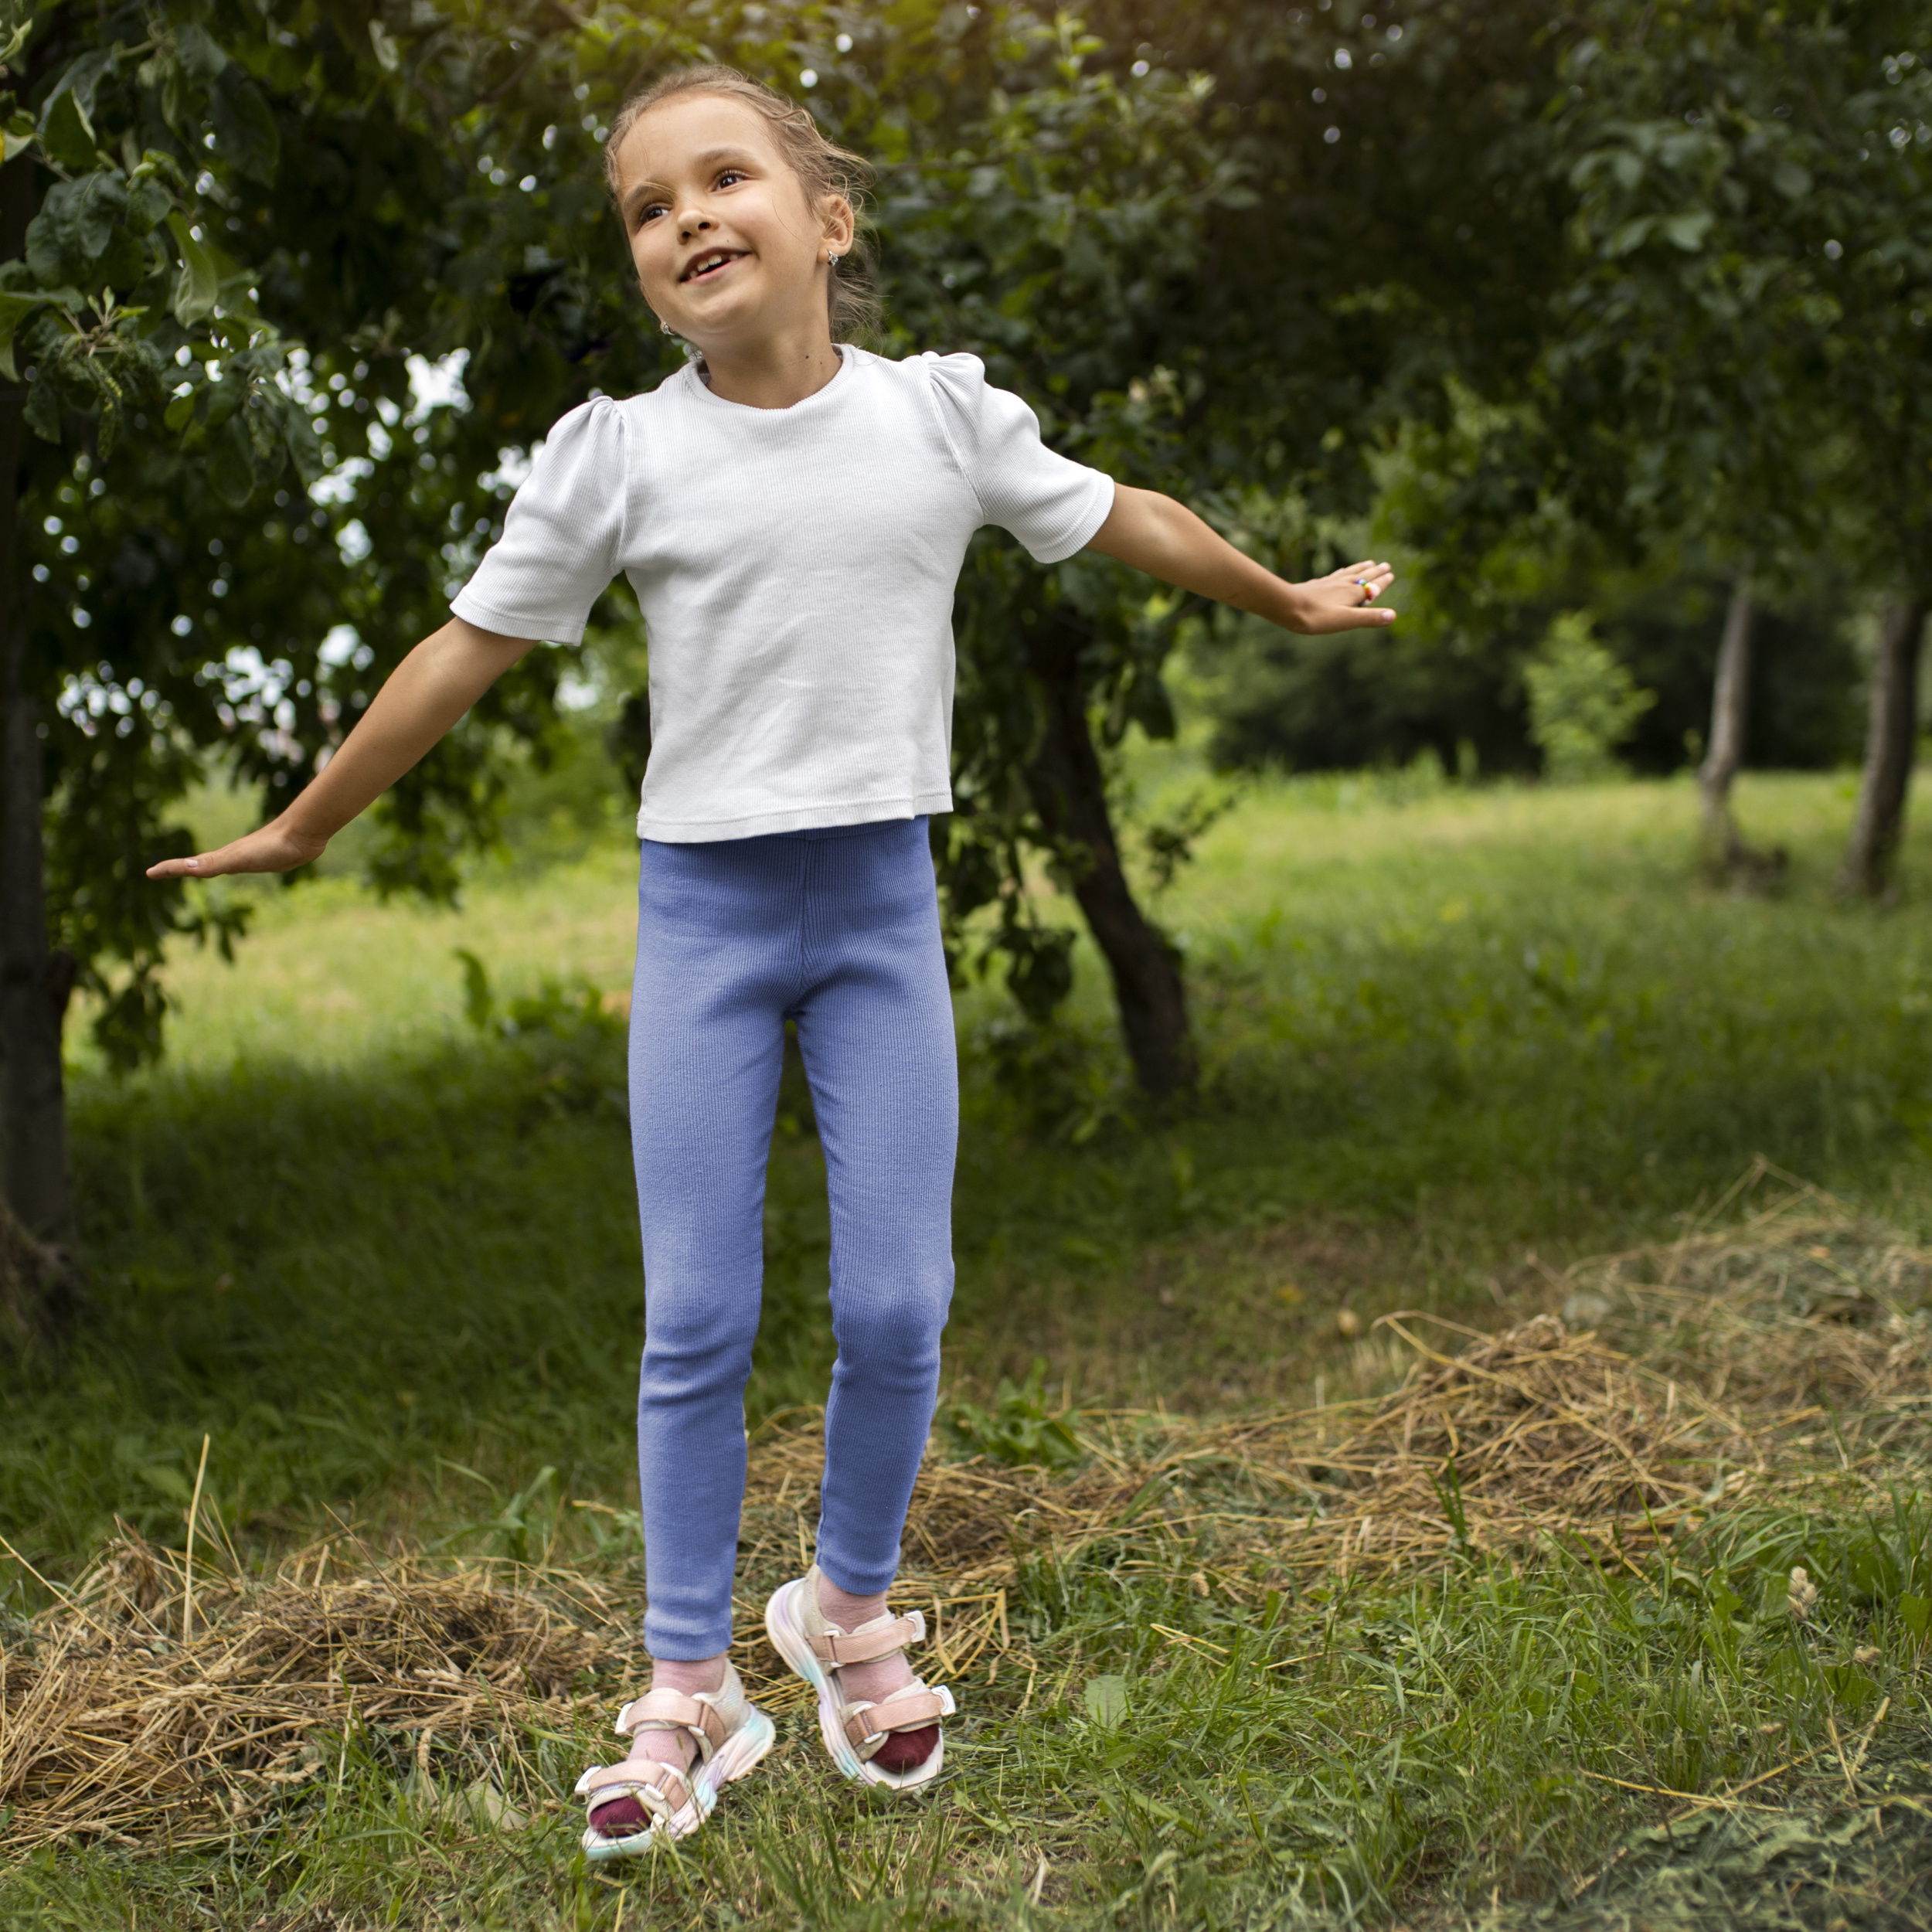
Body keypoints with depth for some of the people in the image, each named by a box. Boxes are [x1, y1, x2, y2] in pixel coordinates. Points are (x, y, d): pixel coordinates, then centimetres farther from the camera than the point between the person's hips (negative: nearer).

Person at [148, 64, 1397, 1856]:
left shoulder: (943, 414, -1)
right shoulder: (616, 454, -4)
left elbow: (1123, 518, 14)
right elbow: (467, 648, 4)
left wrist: (1288, 600, 28)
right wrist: (298, 830, 10)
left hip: (880, 900, 1)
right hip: (703, 906, -1)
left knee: (895, 1308, -2)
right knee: (695, 1323, 0)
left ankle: (851, 1605, 24)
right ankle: (686, 1691, 14)